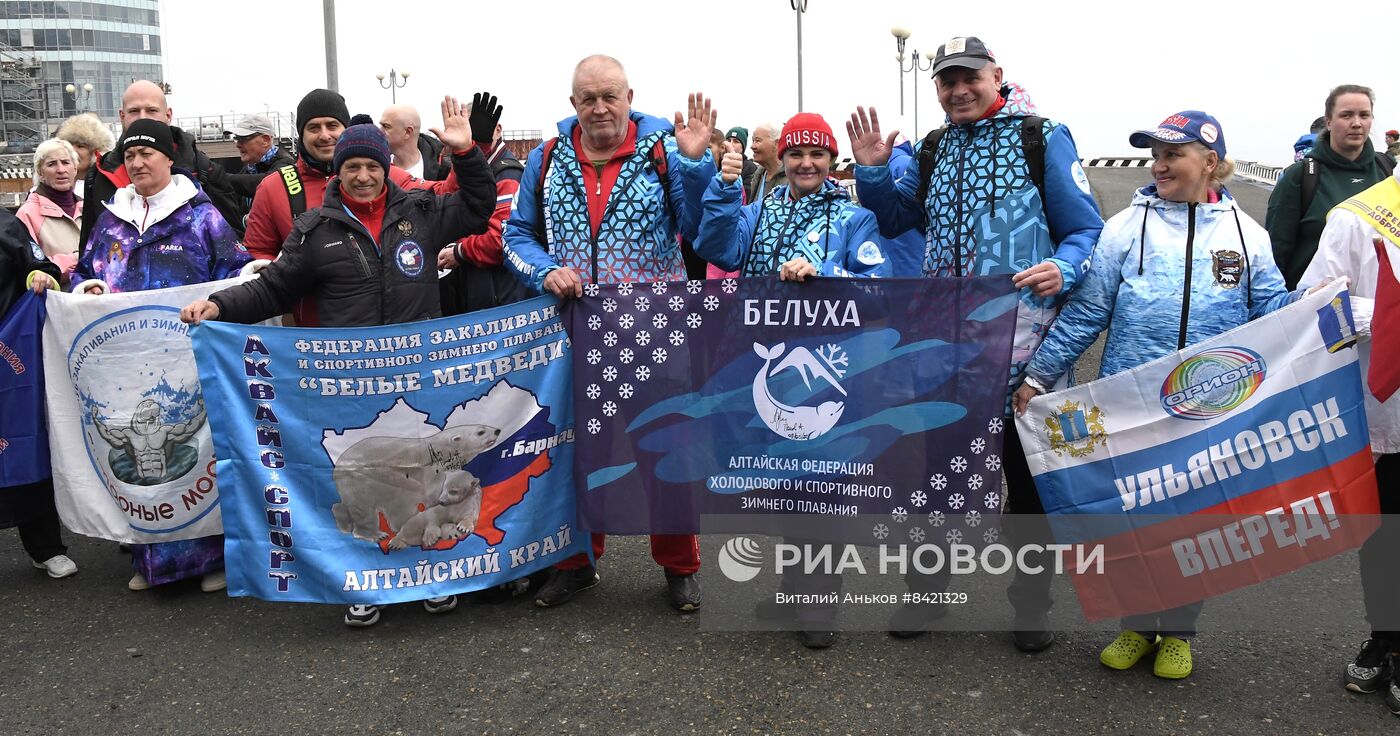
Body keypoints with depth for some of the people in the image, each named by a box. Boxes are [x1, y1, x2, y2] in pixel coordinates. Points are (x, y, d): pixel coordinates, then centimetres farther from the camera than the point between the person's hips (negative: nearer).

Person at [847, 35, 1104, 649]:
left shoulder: (1042, 140, -1)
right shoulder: (931, 151, 13)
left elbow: (1086, 230, -2)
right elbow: (893, 219, 22)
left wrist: (1064, 269, -23)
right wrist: (871, 170, 5)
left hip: (1022, 345, -4)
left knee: (1028, 476, 8)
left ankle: (1031, 603, 25)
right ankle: (927, 588, 29)